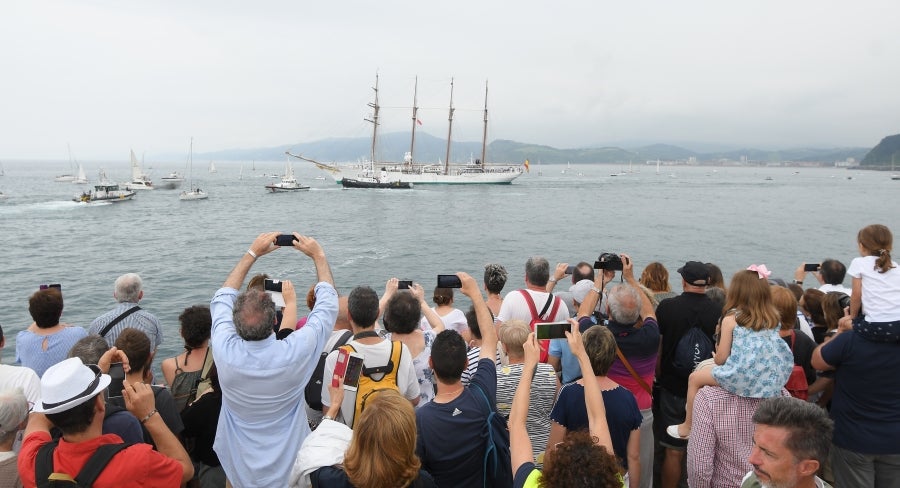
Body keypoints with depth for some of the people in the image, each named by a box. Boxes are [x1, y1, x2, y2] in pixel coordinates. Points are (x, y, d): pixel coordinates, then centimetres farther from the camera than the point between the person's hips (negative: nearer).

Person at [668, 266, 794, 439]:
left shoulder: (731, 318, -7)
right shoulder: (774, 317, 6)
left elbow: (721, 358, -5)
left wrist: (716, 357, 20)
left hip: (743, 377, -6)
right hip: (774, 378, 7)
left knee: (694, 378, 18)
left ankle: (687, 427, 30)